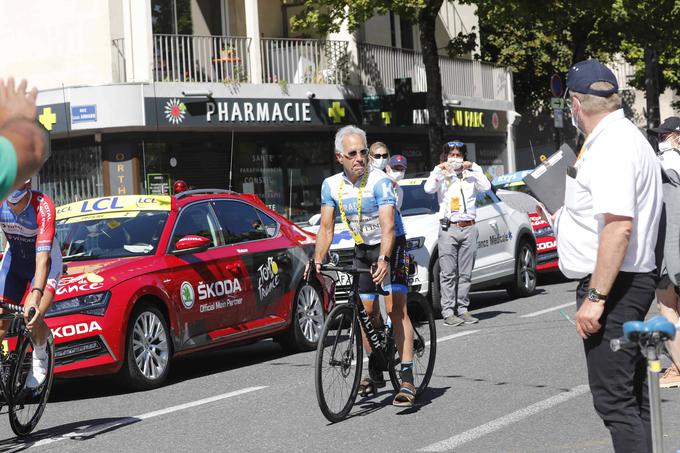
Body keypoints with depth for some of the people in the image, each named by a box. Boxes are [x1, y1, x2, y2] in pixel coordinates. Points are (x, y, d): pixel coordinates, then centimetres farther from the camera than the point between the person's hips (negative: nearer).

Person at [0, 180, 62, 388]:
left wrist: (36, 297, -51)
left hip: (46, 261, -4)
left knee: (32, 317, -23)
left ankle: (40, 357, 5)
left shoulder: (43, 206, -33)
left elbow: (42, 257, -39)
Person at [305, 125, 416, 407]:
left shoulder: (379, 181, -23)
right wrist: (318, 260, -17)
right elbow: (326, 228, -3)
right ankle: (375, 372, 26)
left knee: (395, 309, -15)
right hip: (361, 249, 5)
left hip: (390, 247, -5)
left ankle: (407, 380, -19)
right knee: (367, 311, 9)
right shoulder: (331, 185, -6)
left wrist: (384, 259, -46)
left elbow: (388, 227, -32)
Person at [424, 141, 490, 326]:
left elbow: (486, 187, -3)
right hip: (449, 228, -2)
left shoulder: (471, 174, 15)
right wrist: (439, 170, -9)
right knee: (448, 274, -6)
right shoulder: (440, 175, 9)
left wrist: (474, 168, -4)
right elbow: (428, 188, -10)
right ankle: (448, 312, -6)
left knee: (466, 274, 4)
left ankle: (463, 309, 9)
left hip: (469, 228, 2)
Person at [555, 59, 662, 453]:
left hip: (612, 286, -11)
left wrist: (595, 297, -27)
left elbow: (619, 226, -27)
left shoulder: (611, 146, -18)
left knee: (615, 400, -9)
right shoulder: (624, 136, 16)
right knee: (632, 397, 16)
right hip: (630, 283, 11)